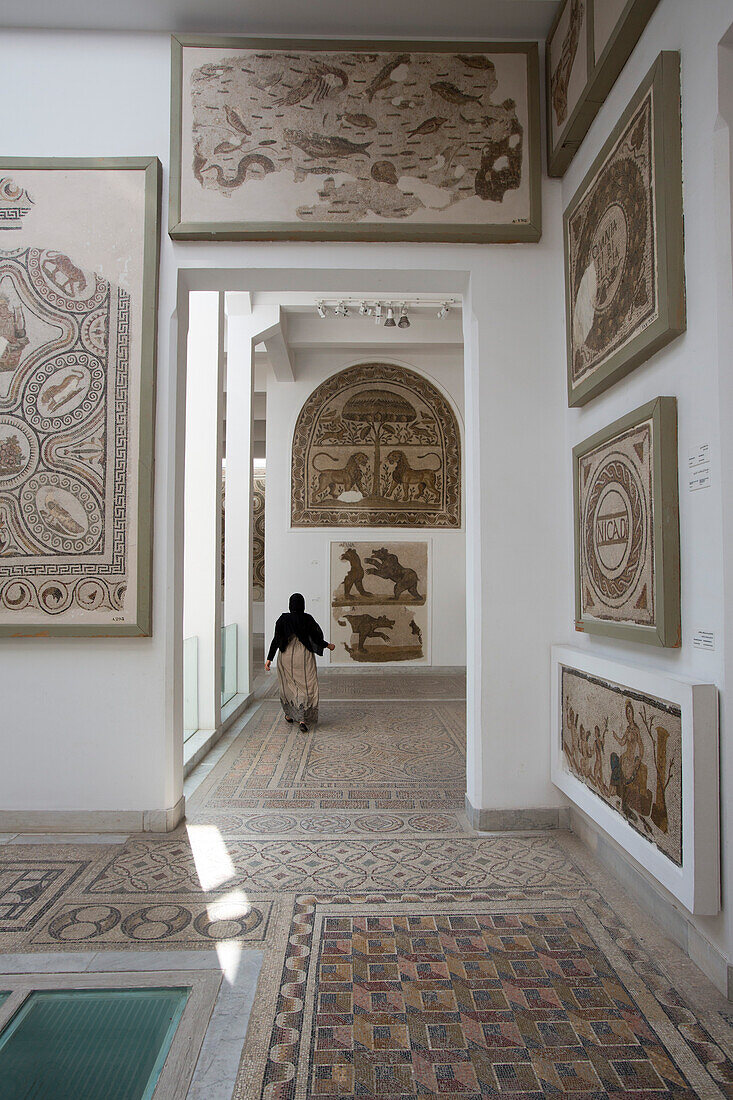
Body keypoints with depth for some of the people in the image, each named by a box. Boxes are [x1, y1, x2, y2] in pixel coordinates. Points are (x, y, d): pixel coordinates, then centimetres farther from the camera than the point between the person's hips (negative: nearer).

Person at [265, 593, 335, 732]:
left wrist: (269, 659, -5)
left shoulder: (283, 619, -5)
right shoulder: (308, 619, -8)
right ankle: (303, 719, -12)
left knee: (288, 684, 21)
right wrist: (328, 645, 13)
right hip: (304, 658, -2)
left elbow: (276, 640, -8)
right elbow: (316, 638, -5)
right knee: (307, 687, 2)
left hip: (286, 657, 2)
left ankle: (289, 715, 33)